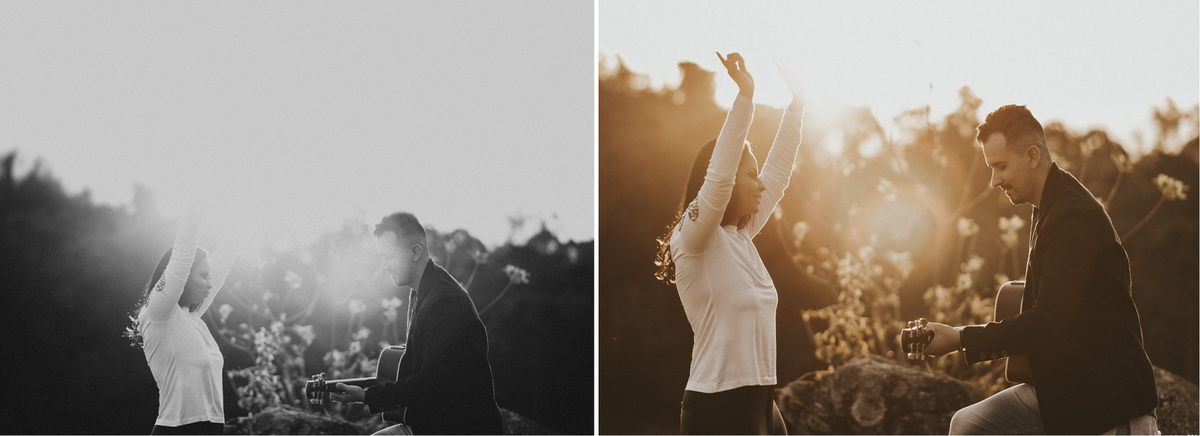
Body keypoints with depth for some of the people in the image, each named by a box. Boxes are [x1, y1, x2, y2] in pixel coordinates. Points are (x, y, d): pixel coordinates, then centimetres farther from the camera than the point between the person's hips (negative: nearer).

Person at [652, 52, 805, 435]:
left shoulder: (741, 237, 12)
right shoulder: (693, 240, -10)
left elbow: (778, 171, 18)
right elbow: (718, 177, -25)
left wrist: (796, 102, 16)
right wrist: (745, 98, -27)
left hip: (758, 403, 9)